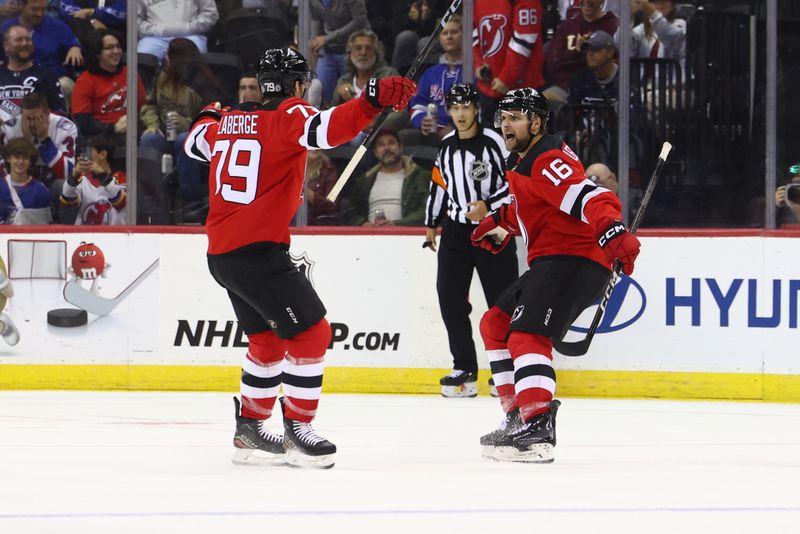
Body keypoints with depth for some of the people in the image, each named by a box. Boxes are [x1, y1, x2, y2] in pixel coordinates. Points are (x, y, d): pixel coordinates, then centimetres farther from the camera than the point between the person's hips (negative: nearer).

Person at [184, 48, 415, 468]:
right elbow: (326, 129, -31)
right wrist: (373, 100, -41)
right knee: (310, 334, -2)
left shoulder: (228, 121, 11)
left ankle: (250, 429, 29)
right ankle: (297, 432, -1)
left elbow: (195, 144, 32)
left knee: (268, 338, 22)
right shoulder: (288, 115, -9)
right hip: (258, 253, -9)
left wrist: (210, 116, 52)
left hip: (222, 254, 9)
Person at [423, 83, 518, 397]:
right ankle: (465, 370, 5)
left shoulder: (493, 142, -10)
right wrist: (432, 224, 24)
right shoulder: (447, 145, 9)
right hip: (455, 231, 6)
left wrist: (489, 205, -22)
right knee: (450, 299, -1)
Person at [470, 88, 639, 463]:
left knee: (526, 335, -25)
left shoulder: (548, 161, -15)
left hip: (574, 260, -11)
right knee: (495, 324, 19)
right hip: (549, 262, 11)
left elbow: (590, 198, -30)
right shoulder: (523, 161, 19)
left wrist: (614, 232, -46)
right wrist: (499, 222, 31)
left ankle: (538, 430, -38)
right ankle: (518, 414, 21)